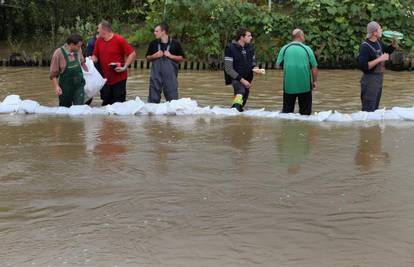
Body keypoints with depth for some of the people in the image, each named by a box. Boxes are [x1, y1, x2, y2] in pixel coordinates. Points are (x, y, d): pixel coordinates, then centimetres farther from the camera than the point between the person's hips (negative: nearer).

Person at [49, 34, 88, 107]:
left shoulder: (78, 51, 0)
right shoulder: (58, 53, -13)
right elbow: (53, 74, -10)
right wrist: (56, 86, -19)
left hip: (79, 85, 3)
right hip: (66, 87, -3)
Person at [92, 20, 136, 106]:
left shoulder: (119, 40, -11)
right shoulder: (98, 41, 5)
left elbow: (132, 54, -10)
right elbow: (95, 56, 13)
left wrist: (124, 67, -15)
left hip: (119, 78, -5)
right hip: (105, 78, 5)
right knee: (105, 104, 11)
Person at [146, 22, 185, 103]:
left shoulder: (175, 44, -3)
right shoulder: (153, 44, 4)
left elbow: (181, 58, 2)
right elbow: (148, 58, 13)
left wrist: (171, 56, -13)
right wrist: (154, 56, -7)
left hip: (170, 75, -2)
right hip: (156, 74, 2)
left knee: (172, 98, 3)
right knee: (153, 98, 7)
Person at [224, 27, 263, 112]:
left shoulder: (250, 47, 2)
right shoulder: (230, 48, -15)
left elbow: (253, 61, 18)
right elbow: (228, 69, -17)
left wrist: (255, 68, -6)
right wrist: (241, 80, -20)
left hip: (247, 79, 6)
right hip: (236, 78, -6)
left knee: (243, 102, 10)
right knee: (241, 91, -35)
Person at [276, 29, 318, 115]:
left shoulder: (285, 48, 0)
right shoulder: (307, 49, -3)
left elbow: (278, 64, 2)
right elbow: (314, 67, -2)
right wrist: (315, 81, 8)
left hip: (289, 85, 1)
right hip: (304, 85, -1)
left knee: (287, 110, 9)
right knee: (305, 111, 9)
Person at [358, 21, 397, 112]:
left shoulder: (378, 42, 7)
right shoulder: (365, 46, -18)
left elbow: (388, 50, 24)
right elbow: (363, 66, -25)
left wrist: (395, 40, 6)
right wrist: (379, 59, -25)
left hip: (379, 78, 9)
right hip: (370, 79, -9)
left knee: (375, 108, 16)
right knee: (368, 110, -7)